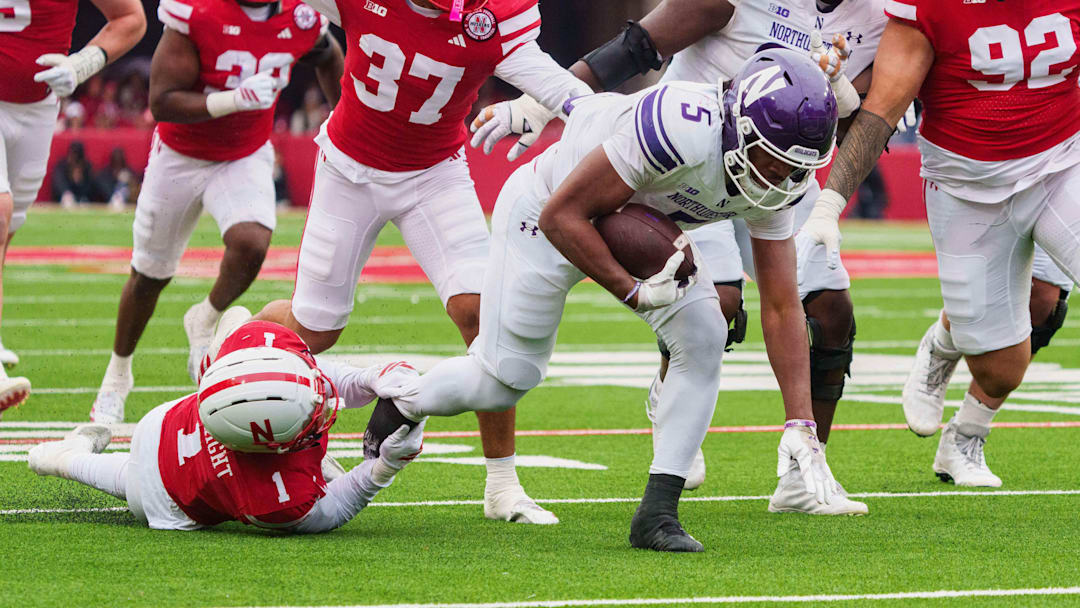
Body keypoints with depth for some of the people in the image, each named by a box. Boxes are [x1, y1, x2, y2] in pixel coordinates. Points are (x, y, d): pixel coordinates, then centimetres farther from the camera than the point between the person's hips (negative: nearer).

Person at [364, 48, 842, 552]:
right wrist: (633, 292, -34)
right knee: (504, 382, 5)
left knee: (702, 337, -17)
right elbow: (562, 216, -33)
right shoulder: (683, 132, -42)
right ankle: (399, 405, 38)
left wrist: (801, 426, -16)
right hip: (548, 214, -6)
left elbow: (782, 308, -11)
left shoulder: (775, 175, -19)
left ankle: (657, 511, -10)